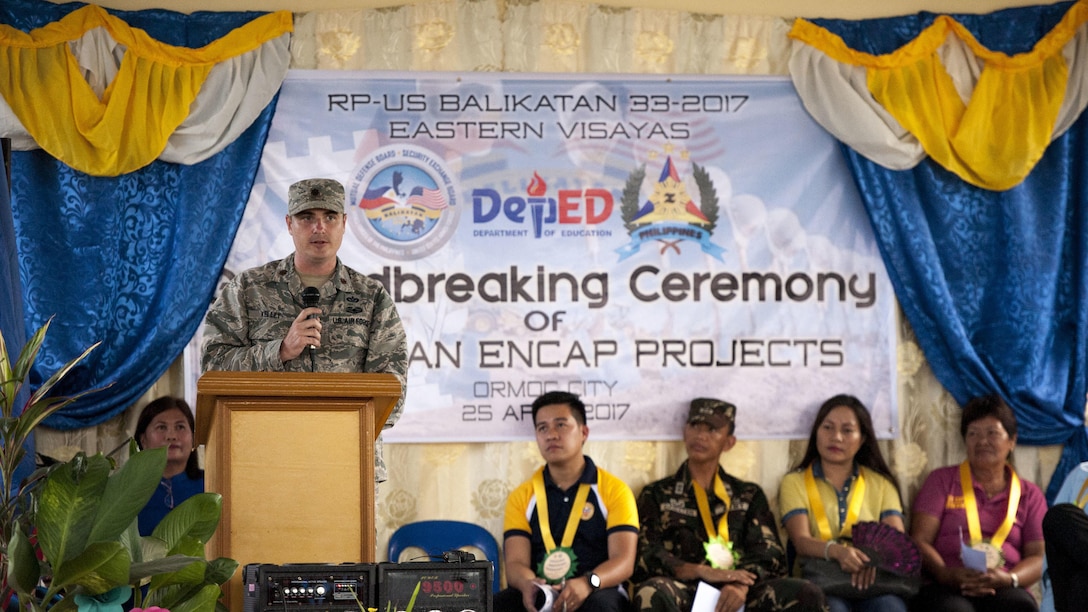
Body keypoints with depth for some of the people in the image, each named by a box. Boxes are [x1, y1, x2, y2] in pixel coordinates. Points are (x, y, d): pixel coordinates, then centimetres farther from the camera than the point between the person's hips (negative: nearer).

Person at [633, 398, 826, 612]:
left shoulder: (749, 495, 22)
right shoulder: (657, 494, 16)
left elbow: (769, 553, 7)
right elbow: (645, 558, 2)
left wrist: (741, 585, -16)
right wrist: (702, 571, -15)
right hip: (685, 593, -2)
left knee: (806, 595, -25)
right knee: (652, 594, -36)